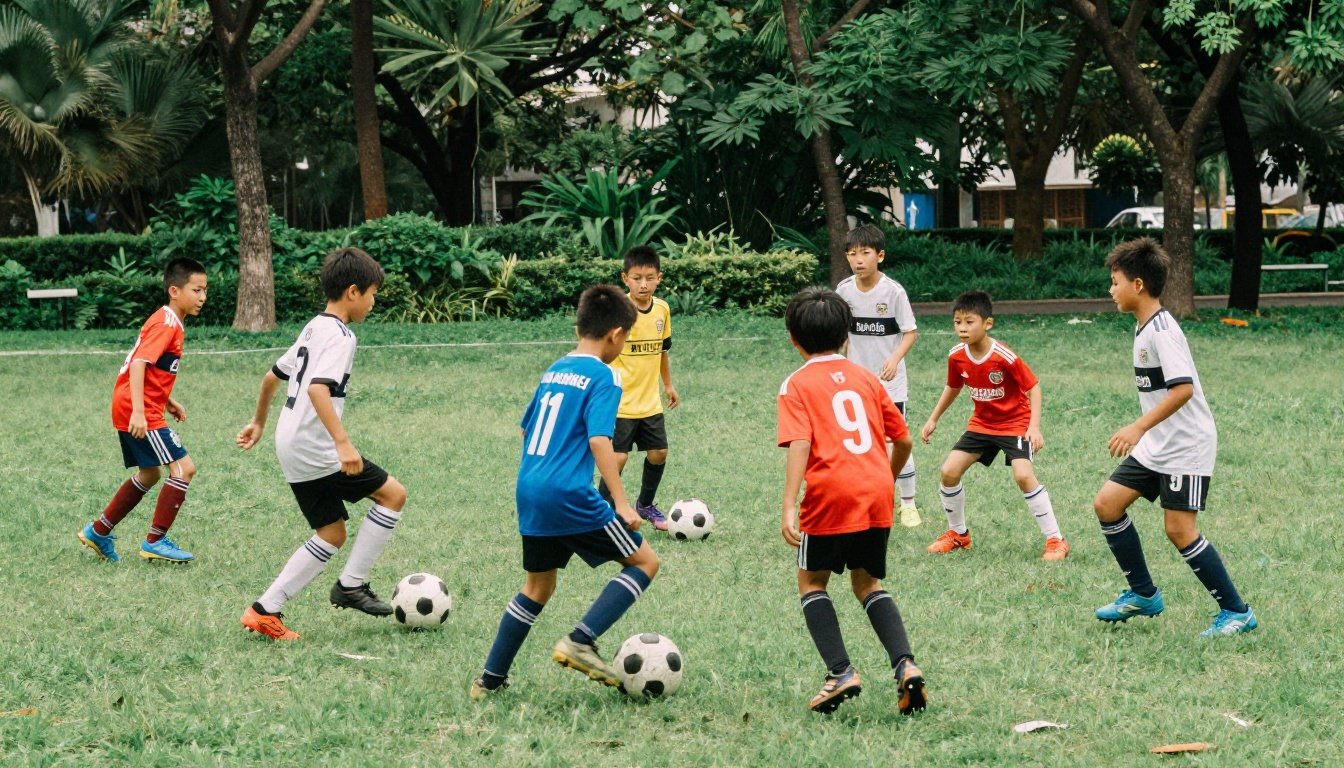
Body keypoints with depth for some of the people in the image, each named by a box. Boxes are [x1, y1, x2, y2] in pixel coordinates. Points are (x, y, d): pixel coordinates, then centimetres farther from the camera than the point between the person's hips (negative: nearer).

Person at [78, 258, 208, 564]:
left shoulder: (168, 321, 16)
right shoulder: (166, 324, -15)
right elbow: (139, 364, -26)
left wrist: (167, 401, 15)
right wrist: (138, 411, -33)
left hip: (132, 410, 11)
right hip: (139, 412, -11)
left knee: (149, 474, 22)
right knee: (183, 468, -11)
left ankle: (98, 532, 29)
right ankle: (155, 542, -7)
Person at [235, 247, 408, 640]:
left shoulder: (313, 329, 16)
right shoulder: (339, 336, -14)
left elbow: (272, 376, 26)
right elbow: (317, 388, -29)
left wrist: (259, 423, 39)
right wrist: (343, 443, -35)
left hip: (291, 447, 10)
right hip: (315, 449, -10)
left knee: (331, 533, 13)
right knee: (393, 494, -2)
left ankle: (265, 610, 7)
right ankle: (351, 585, 0)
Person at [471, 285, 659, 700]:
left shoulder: (554, 370, 16)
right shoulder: (603, 376, -7)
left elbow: (526, 428, 26)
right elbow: (599, 440, -17)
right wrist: (622, 504, -18)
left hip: (529, 494, 8)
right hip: (570, 496, -8)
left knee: (538, 586, 21)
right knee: (644, 561, 4)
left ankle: (490, 680, 20)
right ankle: (580, 641, -9)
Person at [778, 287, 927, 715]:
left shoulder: (798, 385, 1)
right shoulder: (865, 378, 15)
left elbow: (799, 445, -13)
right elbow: (903, 440, 17)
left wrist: (789, 506, -20)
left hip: (832, 493, -5)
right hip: (878, 493, 5)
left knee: (811, 581, 14)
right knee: (867, 583, 19)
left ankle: (840, 672, 0)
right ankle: (905, 663, -1)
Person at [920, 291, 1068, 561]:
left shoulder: (1005, 357, -26)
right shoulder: (956, 357, -10)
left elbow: (1033, 387, -18)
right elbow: (953, 387, 11)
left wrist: (1034, 427, -27)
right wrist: (933, 419, 13)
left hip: (1016, 422, -6)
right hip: (981, 424, 6)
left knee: (1024, 475, -24)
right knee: (949, 471, -3)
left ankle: (1055, 540, -14)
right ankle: (958, 534, 19)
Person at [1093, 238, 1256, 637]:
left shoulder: (1161, 330, -19)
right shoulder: (1145, 327, 11)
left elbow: (1183, 388, -29)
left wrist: (1139, 427, -32)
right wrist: (1142, 432, 27)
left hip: (1186, 446, -10)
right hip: (1156, 446, 10)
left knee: (1179, 529, -11)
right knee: (1107, 503, 4)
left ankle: (1237, 611, -1)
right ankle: (1143, 595, 15)